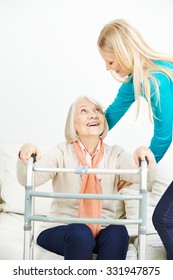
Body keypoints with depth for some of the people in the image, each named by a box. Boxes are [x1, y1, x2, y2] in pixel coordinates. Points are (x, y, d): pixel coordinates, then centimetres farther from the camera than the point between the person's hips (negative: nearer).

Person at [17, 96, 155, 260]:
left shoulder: (115, 154, 4)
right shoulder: (62, 153, -1)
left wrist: (144, 158, -37)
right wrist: (25, 159, -38)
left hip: (102, 231, 2)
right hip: (61, 230, -2)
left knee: (118, 232, -29)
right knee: (79, 233, -33)